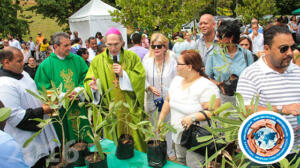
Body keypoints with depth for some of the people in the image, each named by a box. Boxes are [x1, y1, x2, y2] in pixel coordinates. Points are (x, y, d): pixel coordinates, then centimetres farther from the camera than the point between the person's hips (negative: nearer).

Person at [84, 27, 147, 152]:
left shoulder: (132, 57, 1)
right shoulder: (98, 61, 2)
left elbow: (140, 78, -5)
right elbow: (89, 80, 0)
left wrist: (124, 73, -18)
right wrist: (92, 85, -22)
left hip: (131, 110, 0)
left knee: (134, 140, 10)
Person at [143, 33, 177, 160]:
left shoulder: (172, 61, -8)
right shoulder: (147, 62, -1)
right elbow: (143, 80, 6)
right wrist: (150, 87, -13)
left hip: (169, 100, -2)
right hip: (153, 101, 2)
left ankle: (170, 152, 31)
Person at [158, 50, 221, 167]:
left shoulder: (207, 87, -20)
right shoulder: (176, 80, 4)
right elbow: (168, 101, 13)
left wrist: (193, 117, -33)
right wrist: (160, 120, 12)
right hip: (178, 136, 7)